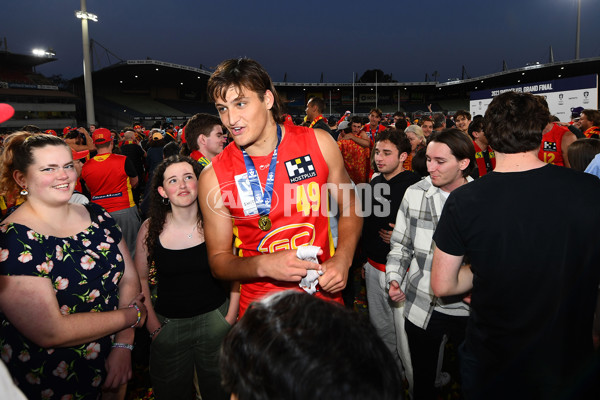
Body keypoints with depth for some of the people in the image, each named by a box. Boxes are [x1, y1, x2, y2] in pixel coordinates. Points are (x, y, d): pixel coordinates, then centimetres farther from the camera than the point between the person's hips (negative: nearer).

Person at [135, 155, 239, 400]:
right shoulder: (151, 228, -8)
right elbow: (140, 279, 3)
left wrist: (231, 318, -7)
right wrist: (153, 326, -1)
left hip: (214, 320, -1)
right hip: (168, 325, 1)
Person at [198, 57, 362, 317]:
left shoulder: (318, 143, -10)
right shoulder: (214, 177, -13)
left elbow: (349, 205, 3)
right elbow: (218, 260, -5)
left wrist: (342, 258, -13)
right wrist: (263, 265, -24)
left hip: (324, 297, 2)